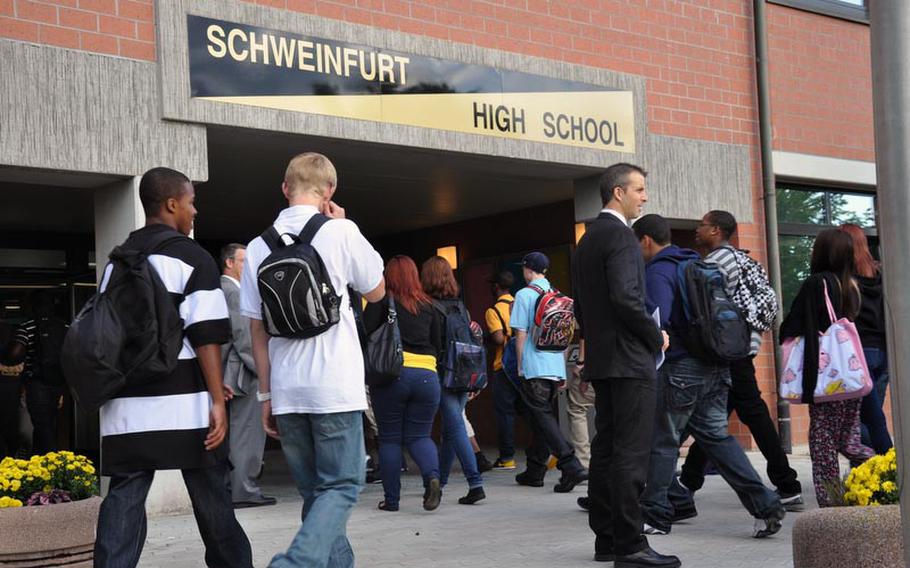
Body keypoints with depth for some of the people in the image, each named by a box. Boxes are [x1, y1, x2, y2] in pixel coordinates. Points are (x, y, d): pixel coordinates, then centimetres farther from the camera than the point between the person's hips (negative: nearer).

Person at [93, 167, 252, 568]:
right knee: (211, 498, 8)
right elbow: (205, 336, -11)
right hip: (183, 403, -5)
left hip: (126, 404, 5)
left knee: (123, 500, 3)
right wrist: (217, 398, -10)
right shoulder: (191, 257, -4)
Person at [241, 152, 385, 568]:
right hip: (335, 385, -4)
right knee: (341, 487, 1)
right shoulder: (340, 232, -5)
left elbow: (257, 329, 7)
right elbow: (376, 292, 11)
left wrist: (266, 394, 13)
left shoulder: (259, 246, 6)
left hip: (286, 391, 4)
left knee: (314, 490, 16)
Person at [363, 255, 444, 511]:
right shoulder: (428, 306, 12)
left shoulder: (381, 302, 1)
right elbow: (438, 345, 14)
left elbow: (366, 333, -7)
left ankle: (391, 499, 9)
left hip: (391, 374, -3)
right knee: (419, 435, 12)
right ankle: (432, 476, -16)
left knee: (389, 438, 7)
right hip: (426, 375, 3)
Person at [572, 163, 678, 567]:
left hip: (600, 360, 10)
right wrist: (657, 337, -9)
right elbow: (627, 298, -22)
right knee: (631, 454, -9)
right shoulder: (619, 235, -12)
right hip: (629, 359, -10)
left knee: (605, 450, 10)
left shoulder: (587, 239, 18)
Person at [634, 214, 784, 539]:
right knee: (716, 436, 10)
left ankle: (655, 516, 12)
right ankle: (765, 505, 2)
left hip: (680, 369, -8)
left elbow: (658, 320, -24)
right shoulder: (695, 265, 17)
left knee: (663, 441, 4)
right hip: (716, 366, 8)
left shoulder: (657, 272, -10)